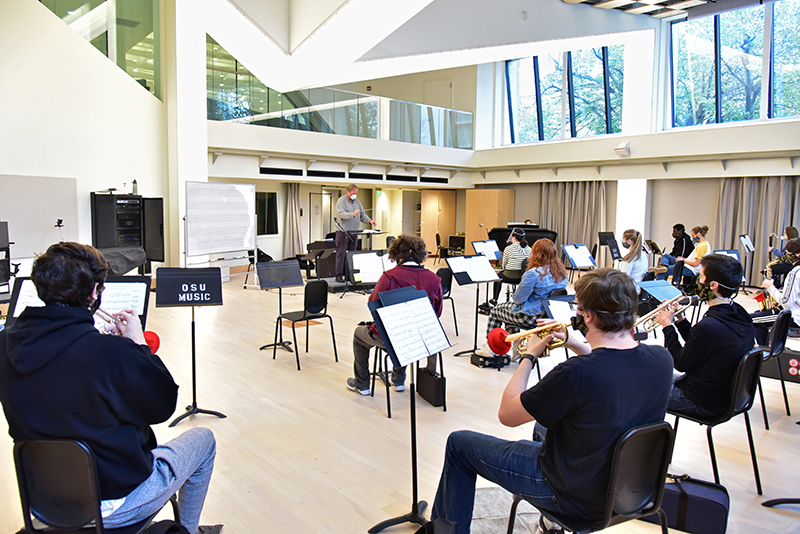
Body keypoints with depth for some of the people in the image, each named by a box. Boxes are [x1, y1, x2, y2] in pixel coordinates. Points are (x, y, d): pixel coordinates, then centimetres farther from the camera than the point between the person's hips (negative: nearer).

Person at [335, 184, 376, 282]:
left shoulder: (357, 201, 16)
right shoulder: (341, 201, -6)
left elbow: (362, 215, 17)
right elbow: (341, 214, -20)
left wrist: (370, 221, 0)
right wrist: (352, 214, -34)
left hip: (354, 232, 7)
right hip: (343, 232, -6)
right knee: (341, 254, -5)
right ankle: (339, 275, -2)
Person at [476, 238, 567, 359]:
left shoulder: (533, 274, -26)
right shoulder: (562, 273, -2)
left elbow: (518, 298, -19)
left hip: (532, 318, -7)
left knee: (495, 311, 18)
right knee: (510, 307, 30)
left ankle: (490, 347, 26)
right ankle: (516, 346, 27)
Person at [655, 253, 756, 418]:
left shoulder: (709, 326, -33)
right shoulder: (740, 315, -4)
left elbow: (681, 364, -17)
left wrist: (667, 326, -9)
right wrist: (680, 320, 3)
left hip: (705, 403, -9)